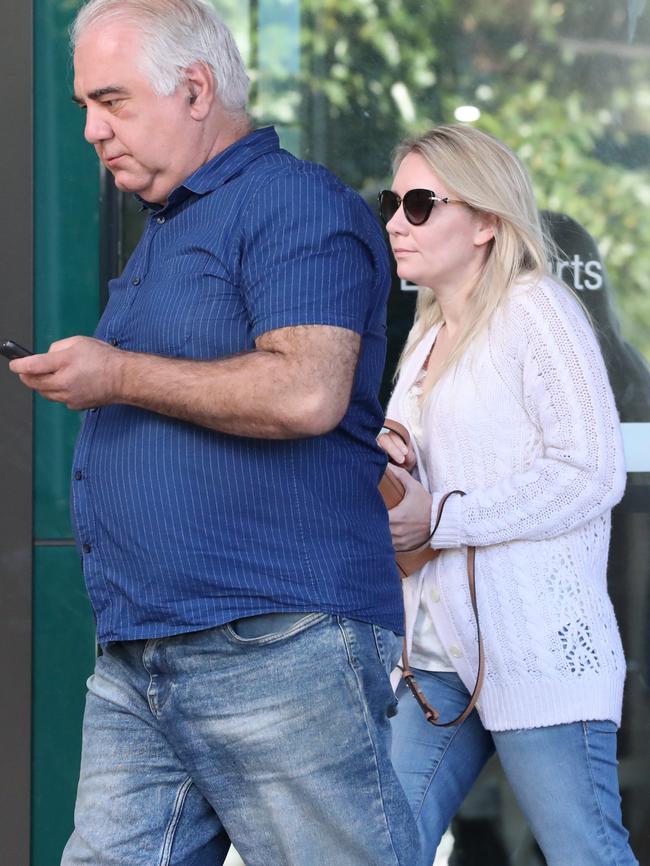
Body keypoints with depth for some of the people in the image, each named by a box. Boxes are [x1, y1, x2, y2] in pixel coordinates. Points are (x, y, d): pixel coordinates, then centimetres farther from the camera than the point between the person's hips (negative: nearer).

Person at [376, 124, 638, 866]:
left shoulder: (535, 310, -6)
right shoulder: (428, 338, 19)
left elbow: (592, 474, -15)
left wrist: (440, 519, -14)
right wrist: (395, 475, 5)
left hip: (538, 652, -8)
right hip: (440, 651, 8)